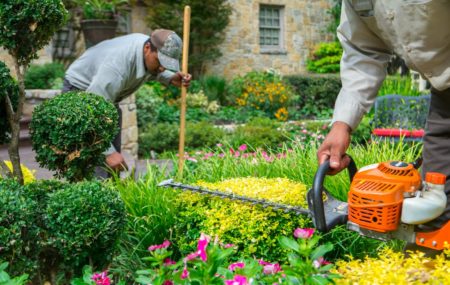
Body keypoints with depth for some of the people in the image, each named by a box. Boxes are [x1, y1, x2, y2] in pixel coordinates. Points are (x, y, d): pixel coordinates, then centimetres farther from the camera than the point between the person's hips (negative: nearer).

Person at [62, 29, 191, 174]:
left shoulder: (154, 50, -15)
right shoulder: (117, 65, -40)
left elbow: (152, 72, 11)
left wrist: (171, 78, -11)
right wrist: (108, 152, -45)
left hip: (106, 95, 8)